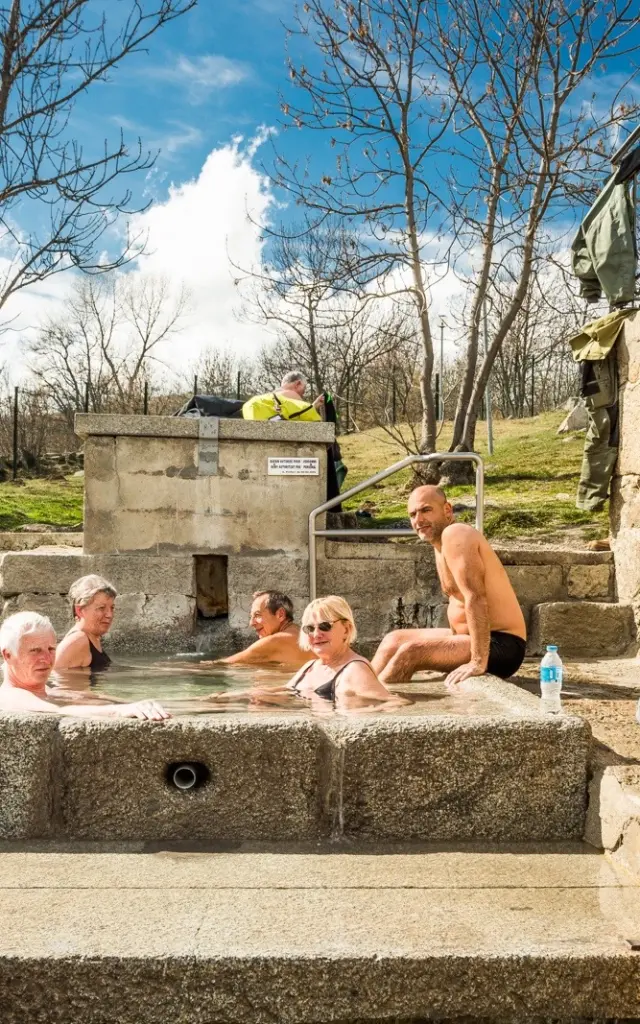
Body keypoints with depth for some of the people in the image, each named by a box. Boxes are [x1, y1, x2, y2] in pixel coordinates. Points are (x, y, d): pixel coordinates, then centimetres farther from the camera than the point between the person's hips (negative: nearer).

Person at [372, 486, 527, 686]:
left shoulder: (454, 534, -19)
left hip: (500, 646, -10)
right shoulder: (441, 543, 10)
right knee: (394, 640, 13)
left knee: (410, 652, -21)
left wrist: (478, 662, -30)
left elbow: (476, 598, -28)